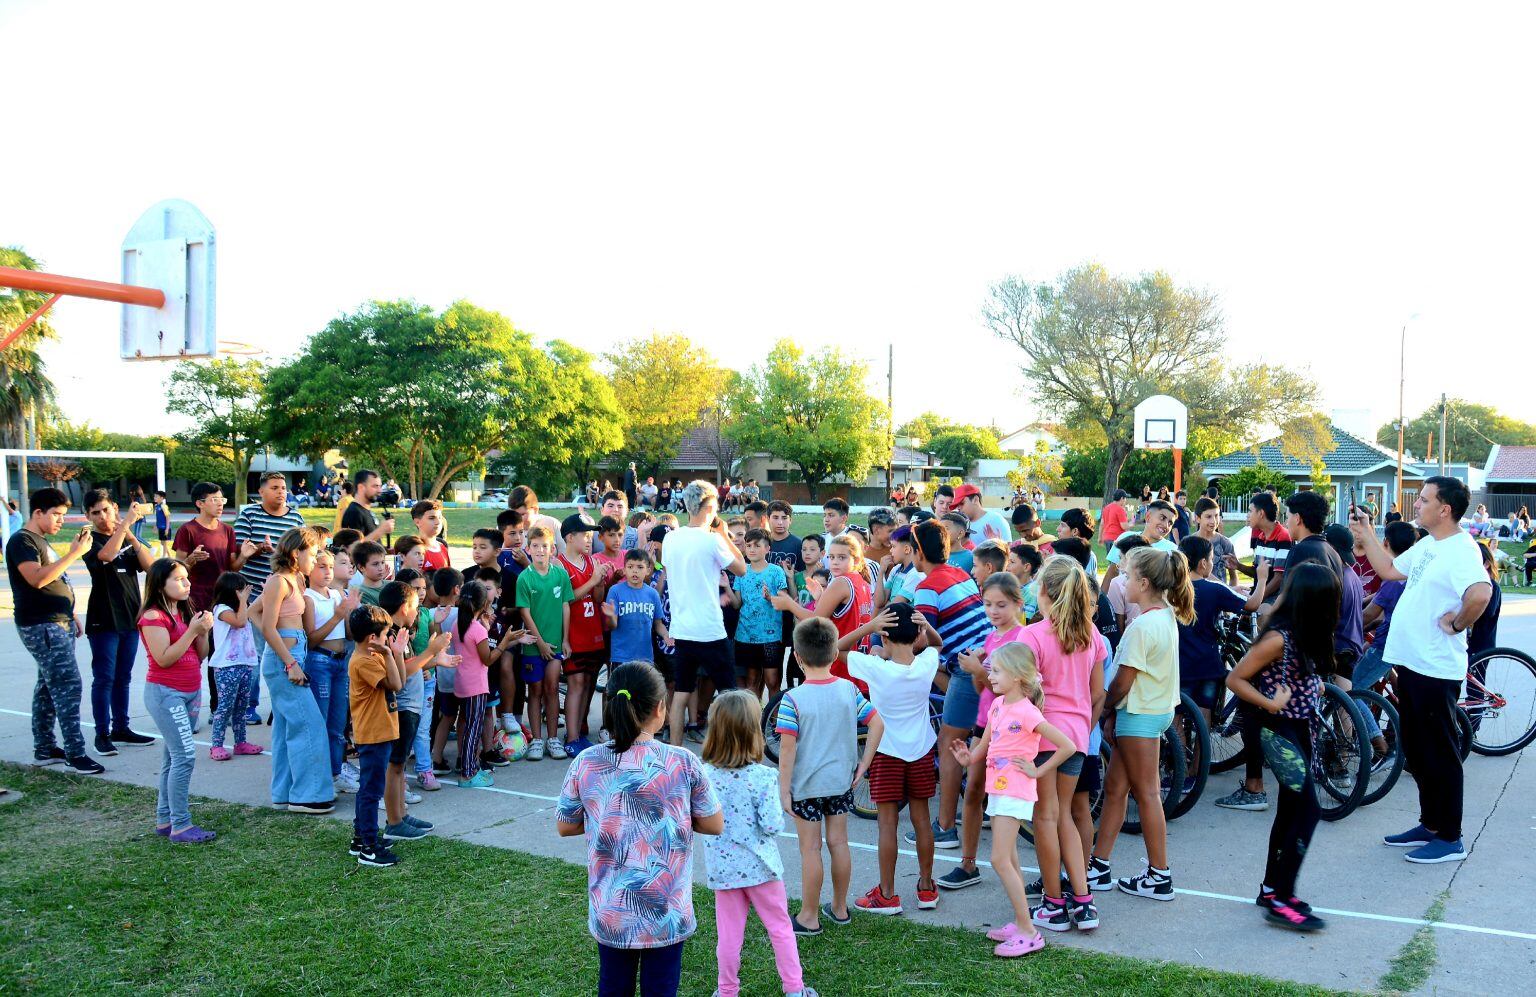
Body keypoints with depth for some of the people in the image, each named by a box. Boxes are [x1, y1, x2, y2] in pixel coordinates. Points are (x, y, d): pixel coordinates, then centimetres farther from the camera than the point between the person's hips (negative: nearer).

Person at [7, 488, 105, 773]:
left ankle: (44, 749, 20)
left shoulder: (41, 541, 18)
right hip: (41, 626, -10)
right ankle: (75, 754, -10)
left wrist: (71, 616, 22)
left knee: (48, 687, 13)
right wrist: (74, 553, -26)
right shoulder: (21, 540, -11)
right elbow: (37, 579, -25)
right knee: (68, 686, -13)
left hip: (59, 624, 10)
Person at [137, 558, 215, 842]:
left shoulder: (185, 613, 12)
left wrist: (204, 631, -5)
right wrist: (191, 631, -22)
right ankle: (180, 826, -9)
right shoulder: (153, 617, -12)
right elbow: (164, 659, -20)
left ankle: (164, 819, 21)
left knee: (173, 758, 13)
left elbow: (201, 656, 11)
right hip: (165, 693, -8)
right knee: (185, 756, -13)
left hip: (190, 692, 8)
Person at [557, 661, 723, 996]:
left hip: (610, 914, 2)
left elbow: (564, 827, 4)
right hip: (666, 913, -2)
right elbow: (714, 825, -2)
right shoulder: (683, 764, -14)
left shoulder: (585, 764, -9)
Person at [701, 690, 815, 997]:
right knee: (780, 928, 16)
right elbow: (772, 824, -19)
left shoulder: (705, 775, -11)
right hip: (759, 865, -2)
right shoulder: (763, 777, -20)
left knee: (729, 934, 15)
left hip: (722, 866, 2)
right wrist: (779, 809, 0)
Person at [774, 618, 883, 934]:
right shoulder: (849, 690, -5)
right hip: (841, 781, 4)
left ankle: (809, 917, 15)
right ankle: (839, 908, 29)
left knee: (810, 849, 5)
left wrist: (783, 789, -11)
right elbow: (877, 724, -2)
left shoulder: (792, 699, -19)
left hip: (806, 786, -4)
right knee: (839, 843, 15)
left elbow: (787, 748, -19)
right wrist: (863, 764, 5)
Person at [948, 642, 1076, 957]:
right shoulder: (998, 705, 7)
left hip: (1015, 794, -9)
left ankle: (1028, 932, -5)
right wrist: (968, 756, -4)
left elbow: (1067, 746, -20)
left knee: (1000, 860, -10)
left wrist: (1038, 771, -13)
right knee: (1009, 860, 13)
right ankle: (1020, 923, 22)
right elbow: (984, 745, 17)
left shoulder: (1026, 712, -18)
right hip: (998, 790, 9)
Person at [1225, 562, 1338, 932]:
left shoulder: (1306, 635, 6)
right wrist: (1271, 704, -21)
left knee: (1290, 810, 14)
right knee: (1308, 811, -10)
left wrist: (1315, 689, 5)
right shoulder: (1279, 638, -20)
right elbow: (1235, 679, -18)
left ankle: (1272, 888, 26)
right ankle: (1281, 901, -3)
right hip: (1280, 732, -9)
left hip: (1300, 730, 9)